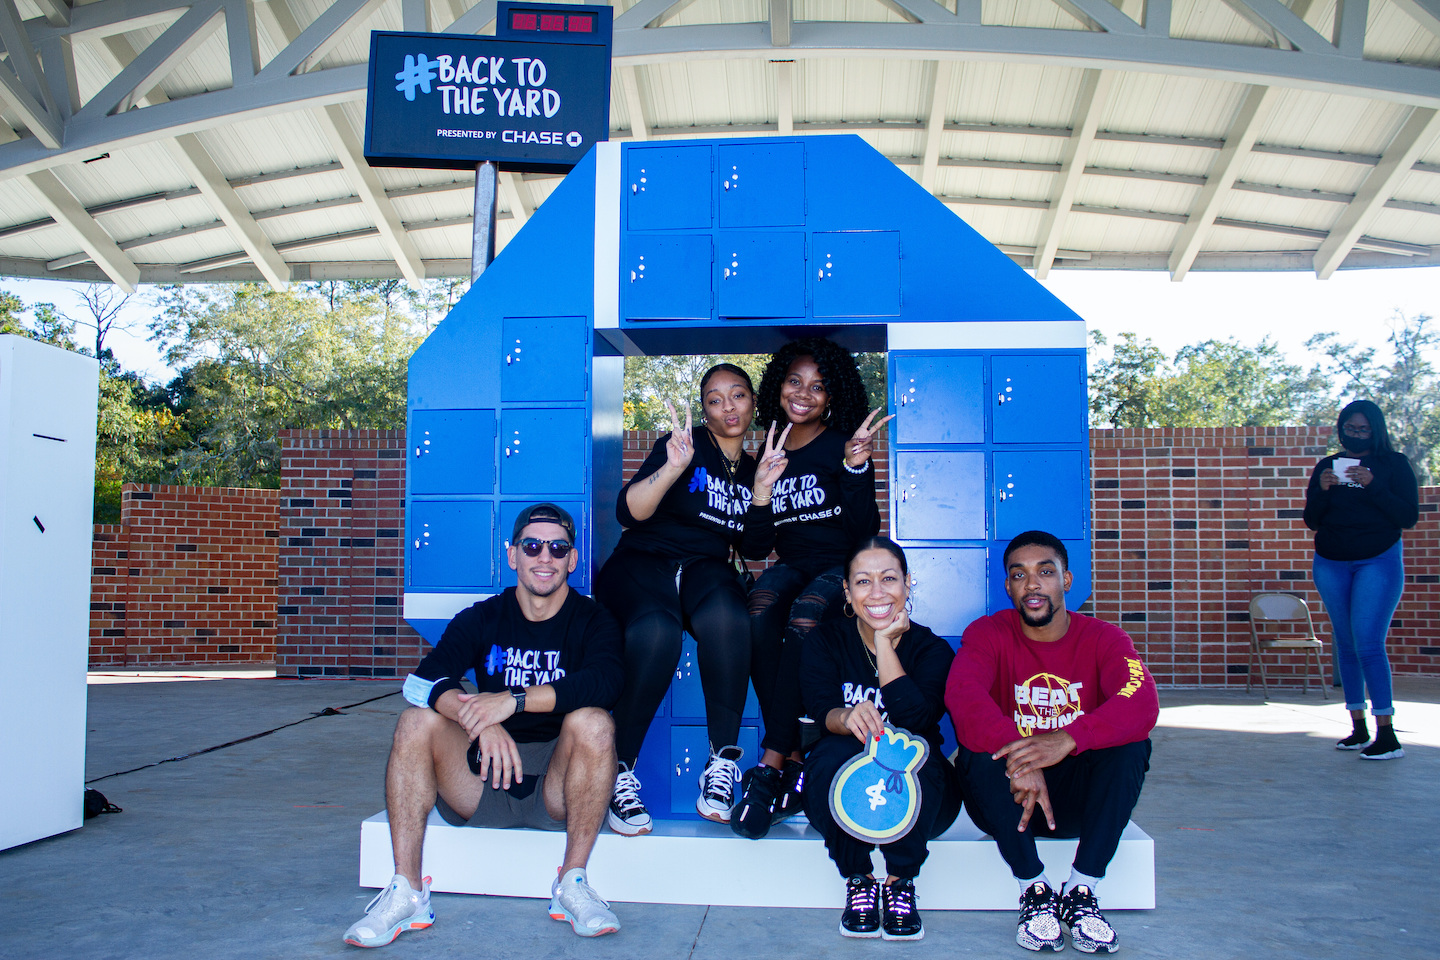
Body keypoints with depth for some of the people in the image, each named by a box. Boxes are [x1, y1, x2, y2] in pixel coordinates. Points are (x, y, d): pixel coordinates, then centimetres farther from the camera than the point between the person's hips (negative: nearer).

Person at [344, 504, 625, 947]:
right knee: (417, 721, -19)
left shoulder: (592, 620, -1)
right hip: (481, 787, 2)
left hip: (558, 787, -2)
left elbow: (605, 680, -23)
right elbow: (422, 681, -13)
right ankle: (406, 891, -17)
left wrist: (513, 701, -32)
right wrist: (481, 720, -32)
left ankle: (573, 884, -19)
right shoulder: (481, 619, 4)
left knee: (593, 722, -29)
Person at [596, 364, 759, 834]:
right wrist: (672, 468, -29)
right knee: (656, 632, -38)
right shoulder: (688, 444, 2)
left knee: (726, 617, -36)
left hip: (706, 569, 3)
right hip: (642, 562, -3)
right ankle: (621, 772, -23)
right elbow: (628, 511, -11)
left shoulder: (752, 470, 19)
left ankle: (723, 761, -24)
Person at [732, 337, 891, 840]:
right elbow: (754, 549, 5)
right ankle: (794, 757, -26)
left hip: (840, 564, -3)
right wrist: (761, 494, -12)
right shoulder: (768, 454, 9)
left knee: (802, 620, -35)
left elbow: (865, 530, -9)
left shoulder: (844, 444, 0)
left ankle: (771, 764, -26)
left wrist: (855, 468, -22)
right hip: (791, 563, 3)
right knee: (758, 615, -32)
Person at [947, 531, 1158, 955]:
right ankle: (1035, 889, -17)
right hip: (1007, 803, -1)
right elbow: (962, 693, -27)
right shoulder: (988, 633, -5)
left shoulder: (1104, 638, -3)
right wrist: (1018, 759, -44)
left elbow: (1142, 704, -24)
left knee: (1130, 741, -24)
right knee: (978, 743, -29)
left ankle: (1081, 892, -16)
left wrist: (1067, 739, -42)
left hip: (1079, 799, 1)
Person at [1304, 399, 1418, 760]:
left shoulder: (1394, 464, 0)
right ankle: (1359, 729, 12)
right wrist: (1322, 490, -12)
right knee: (1346, 645, 6)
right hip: (1331, 564, 4)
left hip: (1379, 561, -4)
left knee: (1368, 645, -14)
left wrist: (1373, 485, -19)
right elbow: (1312, 521, 6)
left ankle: (1387, 735, -11)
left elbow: (1409, 517, -8)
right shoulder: (1326, 466, 8)